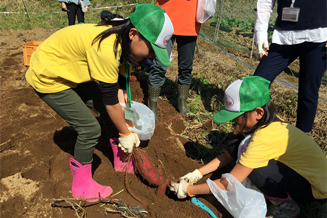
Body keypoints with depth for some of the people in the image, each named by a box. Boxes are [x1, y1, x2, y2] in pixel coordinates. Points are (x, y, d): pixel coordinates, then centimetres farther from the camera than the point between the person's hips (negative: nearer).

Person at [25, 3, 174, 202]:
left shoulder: (119, 40, -8)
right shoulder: (106, 49, -36)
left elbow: (115, 86, -1)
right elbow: (111, 100, -28)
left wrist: (125, 128, 1)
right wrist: (125, 134, -13)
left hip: (72, 73, 9)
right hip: (48, 78, -8)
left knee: (111, 112, 5)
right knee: (90, 128, -10)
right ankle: (81, 185, 12)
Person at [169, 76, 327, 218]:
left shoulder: (265, 138, -34)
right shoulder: (259, 122, -9)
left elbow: (228, 184, -29)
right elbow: (228, 156, 2)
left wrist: (189, 190, -19)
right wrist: (197, 174, -6)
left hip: (313, 188, -7)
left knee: (253, 168, -33)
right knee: (235, 150, -9)